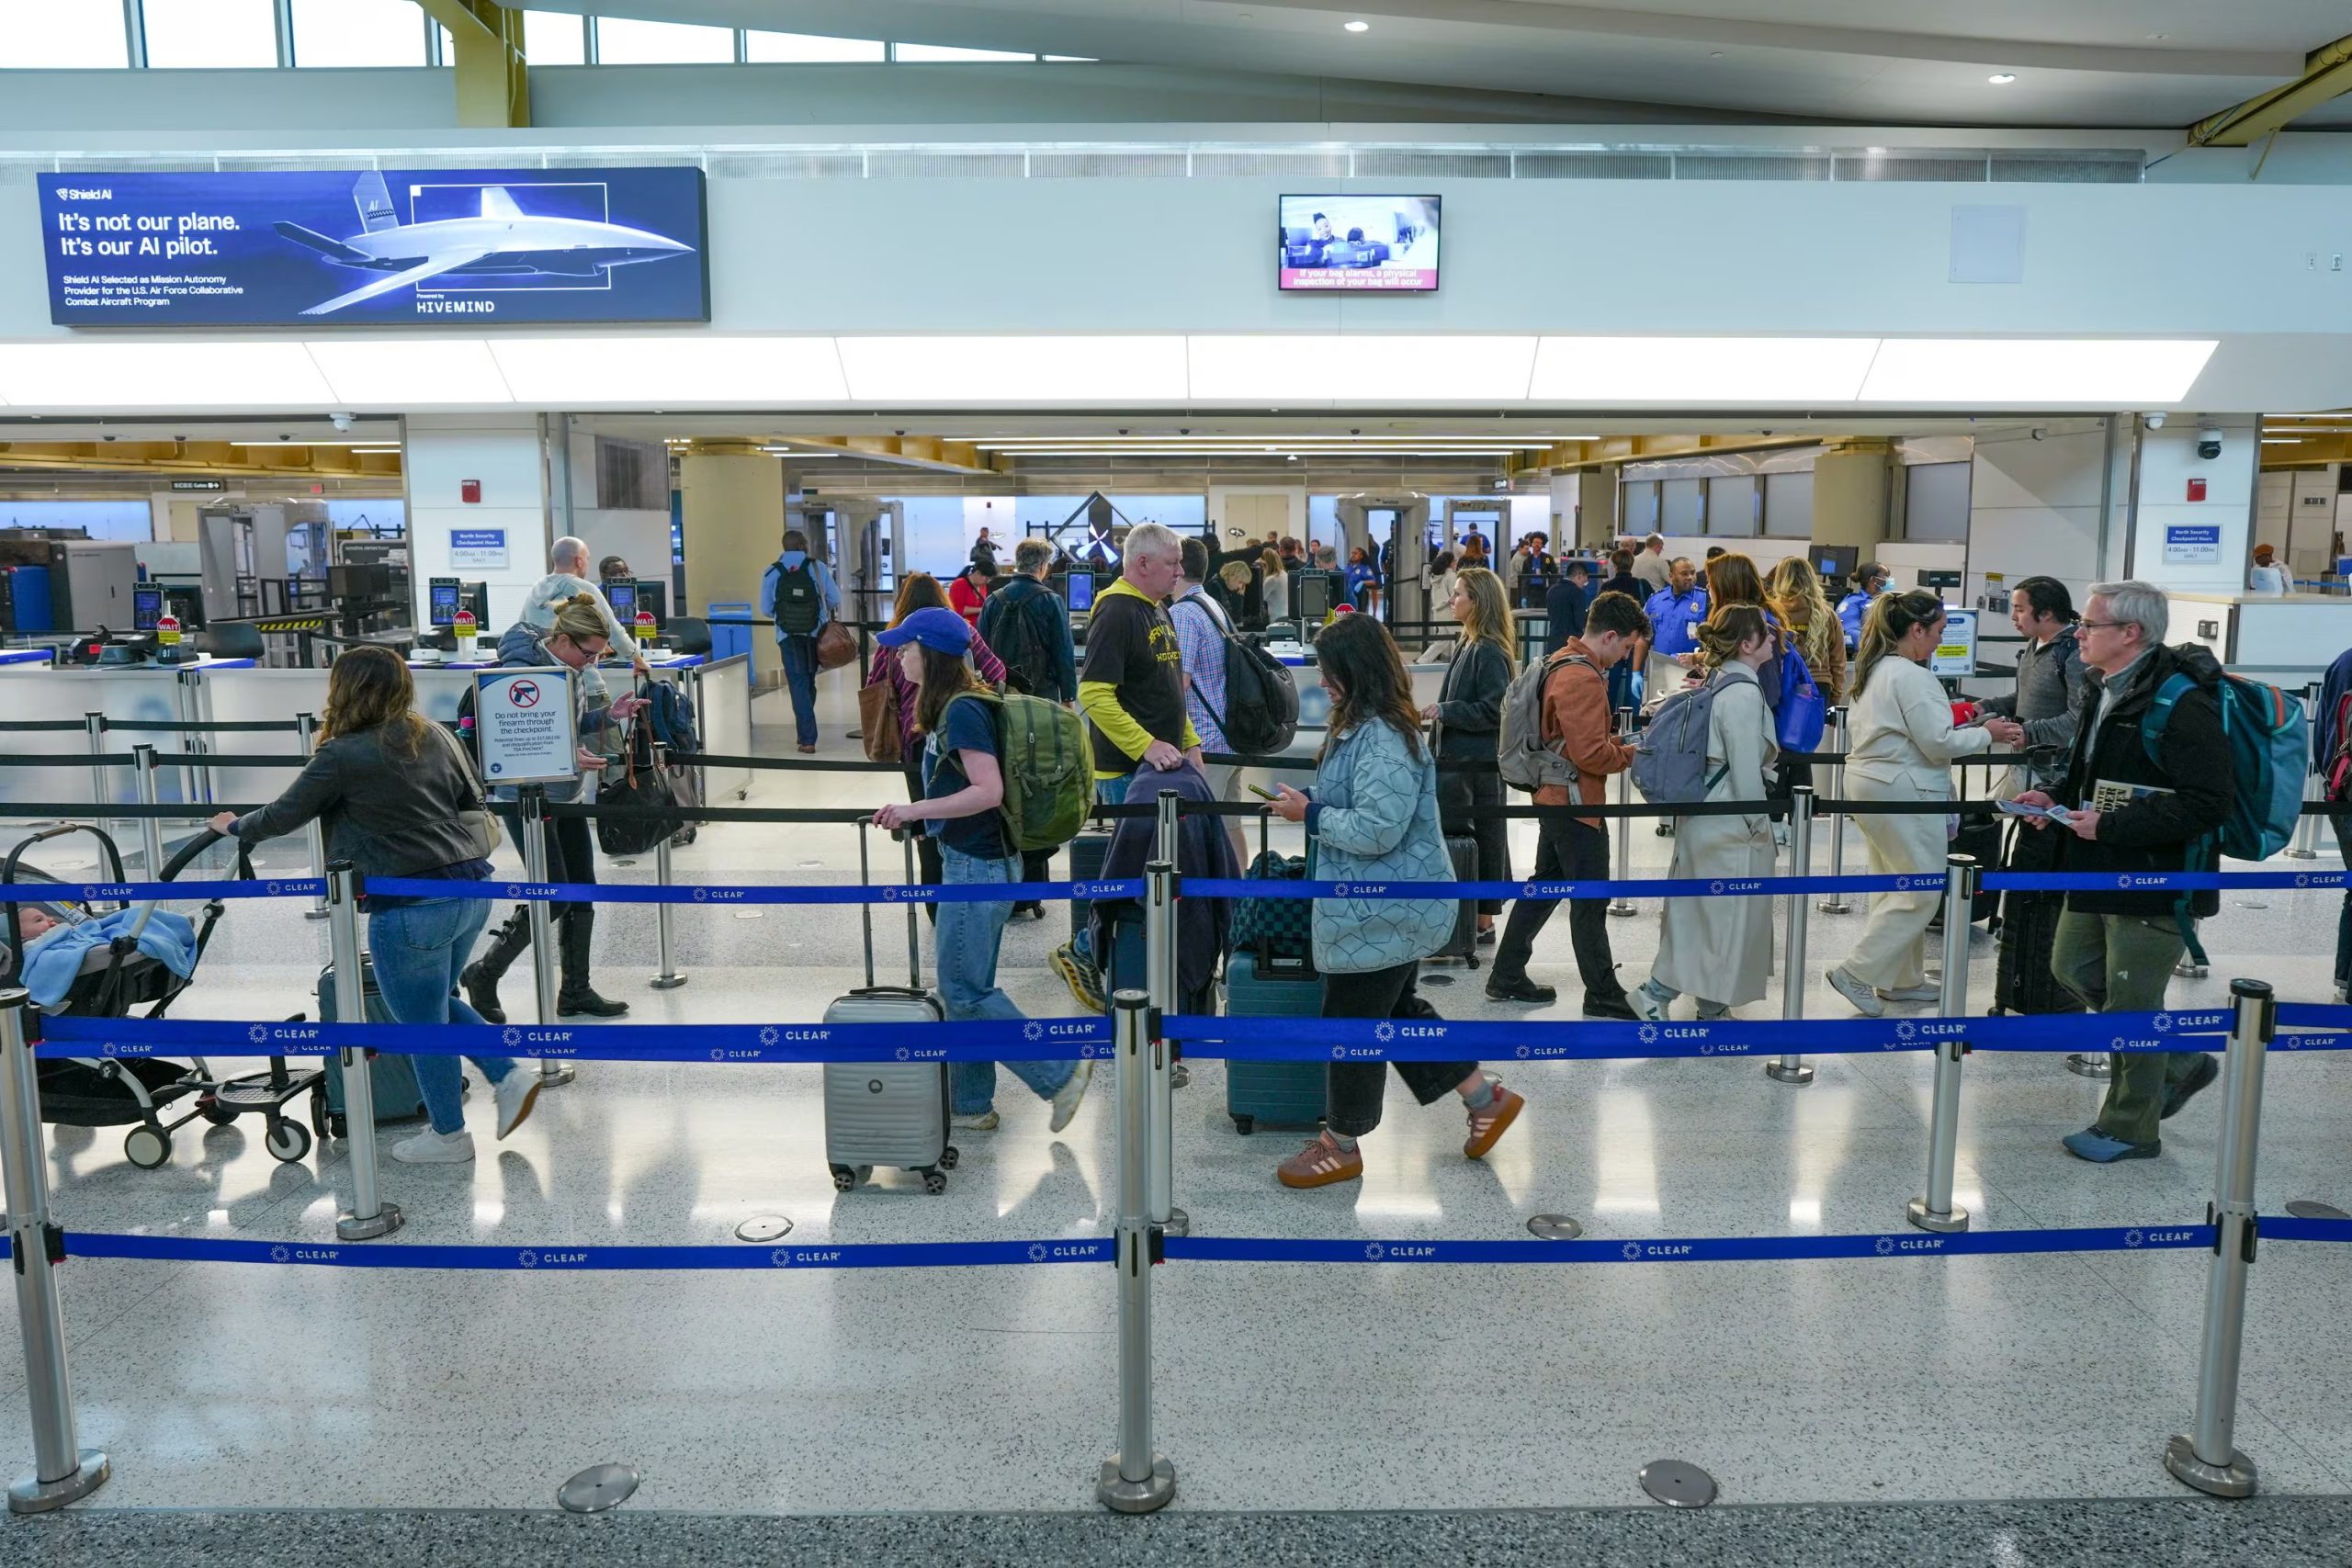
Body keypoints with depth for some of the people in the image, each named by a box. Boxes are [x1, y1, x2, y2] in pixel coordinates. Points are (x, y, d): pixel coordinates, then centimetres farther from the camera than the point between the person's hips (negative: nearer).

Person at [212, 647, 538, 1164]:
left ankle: (448, 1135, 24)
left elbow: (283, 816, 2)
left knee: (423, 1023, 10)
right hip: (473, 887, 7)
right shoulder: (432, 734, 8)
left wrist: (235, 826, 21)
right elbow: (473, 797, 16)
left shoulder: (341, 756, -9)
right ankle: (509, 1076, 16)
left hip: (413, 907, -7)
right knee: (438, 1003, 27)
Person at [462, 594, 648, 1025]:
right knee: (552, 897, -7)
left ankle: (576, 992, 20)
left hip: (567, 795, 8)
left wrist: (608, 714, 0)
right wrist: (566, 759, -31)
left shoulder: (572, 668, 4)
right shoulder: (522, 669, -20)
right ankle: (484, 973, 13)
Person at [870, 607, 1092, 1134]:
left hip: (977, 867, -10)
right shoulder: (955, 706, 11)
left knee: (965, 991, -2)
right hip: (973, 860, 10)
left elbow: (989, 791, -24)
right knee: (967, 988, 15)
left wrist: (915, 810, -22)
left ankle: (1061, 1072, 5)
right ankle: (970, 1104, 24)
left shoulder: (963, 710, -18)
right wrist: (916, 814, 13)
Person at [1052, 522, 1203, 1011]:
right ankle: (1082, 953, 8)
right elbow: (1094, 693, -24)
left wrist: (1188, 742, 16)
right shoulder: (1117, 612, -16)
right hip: (1128, 769, -9)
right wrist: (1146, 746, -26)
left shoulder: (1156, 610, 15)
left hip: (1161, 765, 9)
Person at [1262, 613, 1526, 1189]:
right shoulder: (1364, 725, 9)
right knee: (1397, 1010, 21)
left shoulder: (1384, 738, -25)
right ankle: (1487, 1098, 31)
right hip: (1385, 907, 11)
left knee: (1352, 1021, 4)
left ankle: (1341, 1145, 22)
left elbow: (1376, 830, -29)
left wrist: (1309, 814, -17)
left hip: (1384, 913, -11)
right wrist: (1310, 804, 7)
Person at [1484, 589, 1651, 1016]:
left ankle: (1507, 977, 24)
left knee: (1546, 884, 17)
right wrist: (1629, 755, -8)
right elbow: (1590, 753, -25)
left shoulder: (1565, 661, 10)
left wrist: (1618, 741, 5)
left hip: (1556, 796, 10)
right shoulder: (1582, 678, -22)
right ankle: (1602, 994, 11)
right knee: (1590, 899, 0)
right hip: (1575, 799, -10)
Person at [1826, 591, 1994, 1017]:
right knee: (1924, 890, -3)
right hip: (1903, 792, -10)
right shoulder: (1912, 677, -18)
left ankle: (1901, 978, 25)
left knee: (1894, 887, 16)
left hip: (1869, 782, 10)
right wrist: (1986, 735, -5)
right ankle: (1857, 973, -3)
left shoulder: (1873, 669, 12)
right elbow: (1939, 742, -19)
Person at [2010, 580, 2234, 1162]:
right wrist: (2058, 799, 5)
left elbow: (2208, 804, -25)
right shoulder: (2105, 689, 9)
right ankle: (2179, 1064, 36)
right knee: (2074, 968, 19)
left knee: (2131, 1001, 2)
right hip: (2098, 872, 10)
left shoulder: (2181, 700, -20)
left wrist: (2111, 826, -25)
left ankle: (2129, 1127, 19)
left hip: (2157, 879, -10)